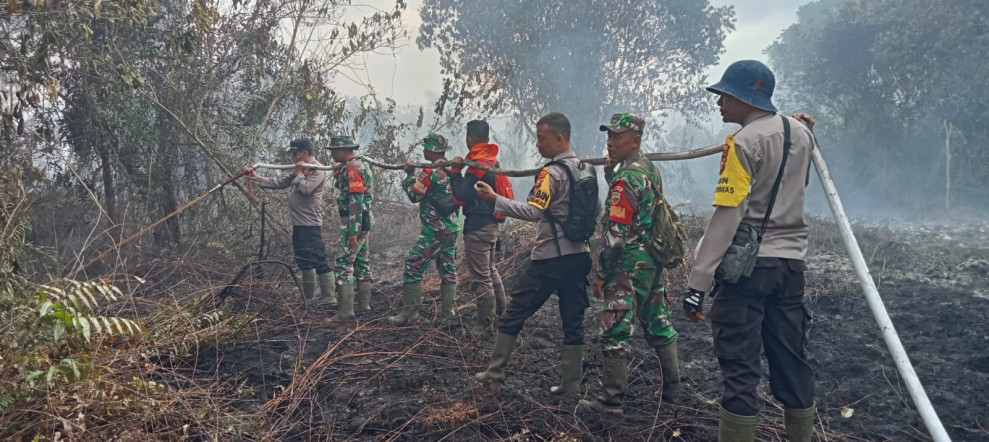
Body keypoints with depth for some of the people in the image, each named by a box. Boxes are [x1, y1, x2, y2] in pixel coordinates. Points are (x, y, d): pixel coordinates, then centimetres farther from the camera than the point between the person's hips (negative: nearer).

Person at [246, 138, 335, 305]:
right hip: (298, 224, 10)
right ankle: (308, 298, 22)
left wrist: (299, 173, -8)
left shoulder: (318, 170, -10)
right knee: (304, 262, 14)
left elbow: (306, 188, -23)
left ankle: (329, 299, -7)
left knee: (319, 262, -10)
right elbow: (279, 183, 18)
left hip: (310, 224, -10)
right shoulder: (300, 170, 18)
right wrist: (258, 178, 11)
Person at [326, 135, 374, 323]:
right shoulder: (358, 165, 15)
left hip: (354, 223, -11)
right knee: (361, 262, 17)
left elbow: (356, 201, -23)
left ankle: (346, 311, -12)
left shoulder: (353, 169, -17)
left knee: (344, 264, -11)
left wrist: (353, 233, -25)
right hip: (364, 222, 11)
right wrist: (338, 176, 7)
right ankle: (363, 303, 27)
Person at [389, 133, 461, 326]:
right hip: (453, 228, 8)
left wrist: (410, 174, 6)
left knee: (413, 267, -1)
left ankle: (410, 311, -1)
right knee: (448, 268, 13)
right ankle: (447, 309, 18)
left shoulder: (430, 172, -16)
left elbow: (414, 195, -7)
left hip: (434, 229, -8)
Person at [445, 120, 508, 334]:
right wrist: (454, 172, 11)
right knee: (490, 269, 23)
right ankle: (501, 311, 33)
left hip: (478, 227, -10)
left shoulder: (478, 164, -19)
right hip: (492, 222, 10)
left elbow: (461, 196, -17)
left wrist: (455, 170, -9)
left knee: (480, 276, -2)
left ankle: (485, 324, 5)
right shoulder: (493, 160, 9)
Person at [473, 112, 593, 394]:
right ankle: (571, 383, 12)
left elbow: (532, 212, -22)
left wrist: (494, 199, -22)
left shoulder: (552, 173, -14)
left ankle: (495, 371, 15)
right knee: (573, 320, 9)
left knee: (515, 312, 6)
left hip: (549, 258, -7)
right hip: (578, 255, 8)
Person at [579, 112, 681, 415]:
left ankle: (611, 400, 5)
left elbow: (616, 234, -21)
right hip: (654, 261, 9)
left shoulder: (625, 177, -18)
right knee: (659, 325, 18)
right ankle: (672, 389, 29)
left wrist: (601, 273, -13)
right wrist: (610, 173, 9)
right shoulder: (651, 169, 10)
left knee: (615, 333, -2)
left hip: (630, 266, -9)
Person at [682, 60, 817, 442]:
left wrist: (698, 281, -20)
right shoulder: (801, 133, 9)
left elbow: (726, 217, -20)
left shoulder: (744, 142, -13)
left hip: (748, 264, -7)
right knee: (791, 360, 14)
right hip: (791, 260, 8)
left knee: (740, 367, -3)